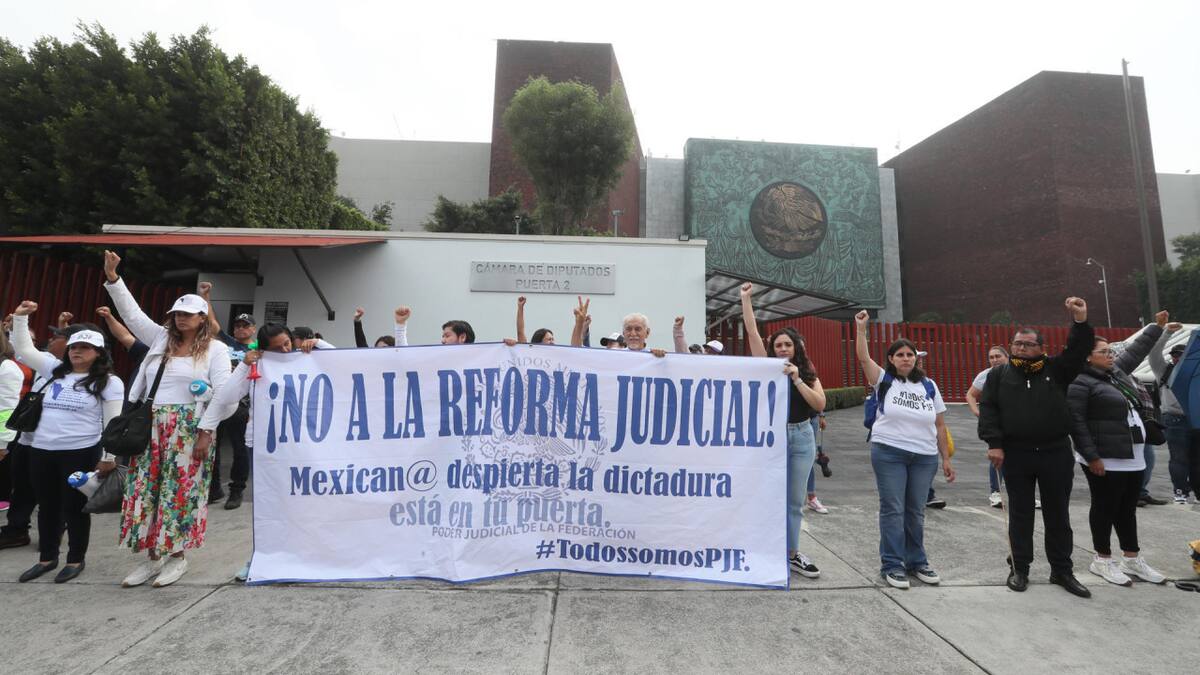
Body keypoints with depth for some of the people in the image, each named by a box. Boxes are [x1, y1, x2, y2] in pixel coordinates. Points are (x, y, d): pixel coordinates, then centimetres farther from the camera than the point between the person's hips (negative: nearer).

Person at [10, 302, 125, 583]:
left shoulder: (109, 382, -6)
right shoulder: (55, 370, 11)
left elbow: (113, 422, -8)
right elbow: (24, 349, 16)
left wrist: (108, 457, -11)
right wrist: (20, 318, 5)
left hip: (81, 453, -6)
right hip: (41, 451, 6)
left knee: (74, 507, 4)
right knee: (47, 506, 16)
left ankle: (76, 559, 18)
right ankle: (46, 557, 31)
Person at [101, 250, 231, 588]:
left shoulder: (215, 349, -1)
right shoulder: (160, 338, 12)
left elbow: (223, 392, -5)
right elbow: (132, 312, 9)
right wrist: (112, 278, 0)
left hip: (189, 429, -5)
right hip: (151, 427, 5)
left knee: (180, 490, 0)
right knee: (147, 488, 7)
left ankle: (177, 556, 13)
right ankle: (152, 556, 19)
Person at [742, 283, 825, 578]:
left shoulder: (808, 374, 7)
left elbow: (820, 404, -7)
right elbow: (752, 332, -4)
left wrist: (797, 379, -15)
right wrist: (746, 298, -6)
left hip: (801, 437, 3)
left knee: (795, 500, 9)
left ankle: (792, 554, 20)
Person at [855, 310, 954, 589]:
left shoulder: (929, 386, 8)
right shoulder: (884, 380, 1)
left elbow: (940, 426, 9)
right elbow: (863, 357, -15)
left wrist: (946, 459, 7)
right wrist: (861, 328, -23)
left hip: (924, 457, 3)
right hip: (889, 453, -3)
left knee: (916, 511, 11)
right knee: (893, 509, 0)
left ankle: (916, 561, 26)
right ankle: (892, 565, 9)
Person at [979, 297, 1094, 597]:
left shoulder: (1056, 369, 6)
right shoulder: (999, 374, 3)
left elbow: (1079, 350, -9)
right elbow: (988, 409, -2)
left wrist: (1081, 322, -24)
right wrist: (994, 443, -11)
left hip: (1056, 453, 1)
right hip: (1015, 455, -1)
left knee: (1058, 514, 10)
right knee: (1020, 513, 7)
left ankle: (1062, 570, 24)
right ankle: (1019, 568, 18)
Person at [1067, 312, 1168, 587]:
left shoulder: (1116, 372, 14)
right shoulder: (1079, 383, -15)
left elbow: (1135, 351, 32)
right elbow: (1076, 422, -19)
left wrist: (1157, 327, 35)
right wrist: (1091, 456, -22)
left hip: (1133, 458, 9)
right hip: (1105, 460, -9)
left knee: (1127, 509, 16)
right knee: (1105, 508, 1)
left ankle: (1132, 559, 26)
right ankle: (1102, 560, 12)